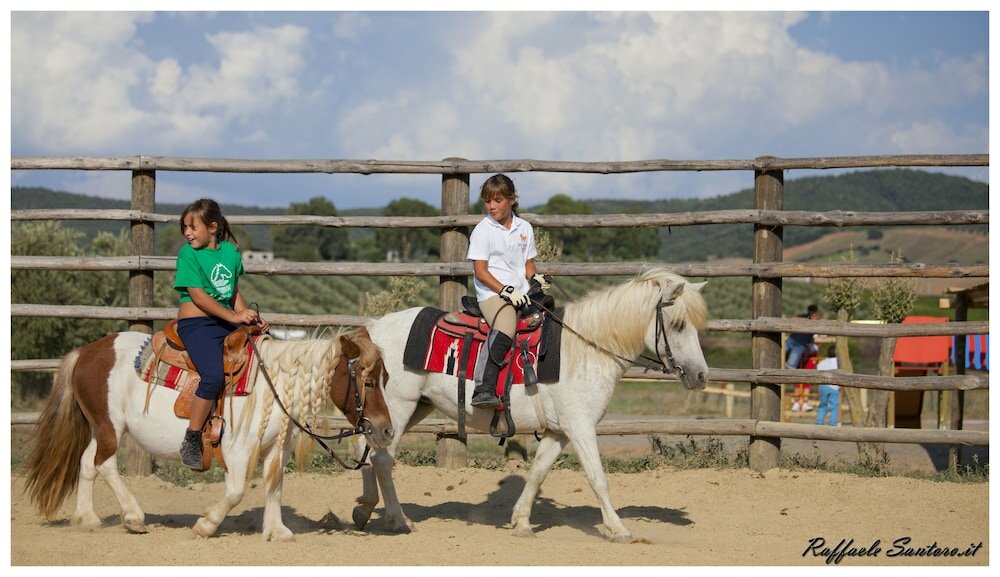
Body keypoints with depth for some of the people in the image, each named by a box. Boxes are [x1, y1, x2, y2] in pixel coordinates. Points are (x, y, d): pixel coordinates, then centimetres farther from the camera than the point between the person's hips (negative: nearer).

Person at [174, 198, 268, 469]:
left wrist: (250, 318, 2)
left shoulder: (231, 252, 11)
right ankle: (191, 441, -20)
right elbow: (198, 295, -13)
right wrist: (233, 316, -20)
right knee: (214, 375, -28)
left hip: (226, 322, 7)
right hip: (196, 323, -7)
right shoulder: (189, 254, -6)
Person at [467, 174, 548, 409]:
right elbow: (480, 271, -6)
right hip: (492, 294, -6)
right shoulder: (483, 230, 0)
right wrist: (506, 291, -15)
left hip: (521, 294, 6)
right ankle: (485, 389, -45)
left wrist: (535, 277, -3)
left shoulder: (524, 228, 15)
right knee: (505, 327, -33)